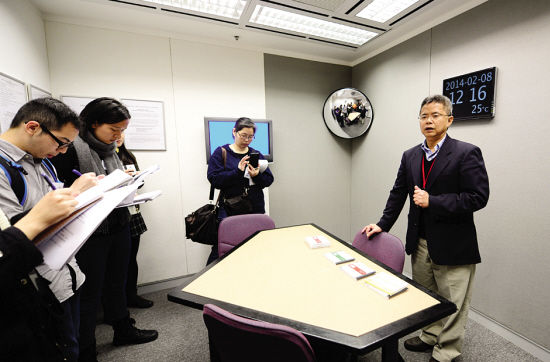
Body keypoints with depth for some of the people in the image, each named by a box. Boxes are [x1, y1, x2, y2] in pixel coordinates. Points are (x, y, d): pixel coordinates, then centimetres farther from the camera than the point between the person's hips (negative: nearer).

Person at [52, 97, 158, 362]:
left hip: (118, 227, 7)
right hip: (90, 233, -7)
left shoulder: (110, 149, 10)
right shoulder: (71, 147, -13)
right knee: (90, 293, 8)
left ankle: (123, 330, 41)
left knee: (117, 283, 21)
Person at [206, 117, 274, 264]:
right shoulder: (221, 152, 1)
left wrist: (257, 175, -15)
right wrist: (237, 171, -22)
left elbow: (269, 179, 6)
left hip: (255, 209, 4)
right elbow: (214, 179, -11)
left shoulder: (256, 154, 11)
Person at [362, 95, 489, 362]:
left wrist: (433, 201, -22)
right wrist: (383, 224, 5)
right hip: (420, 242, 6)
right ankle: (430, 337, 46)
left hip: (453, 247, -5)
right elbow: (398, 193, 9)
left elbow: (478, 197, -16)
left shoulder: (466, 153, -11)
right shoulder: (410, 156, 5)